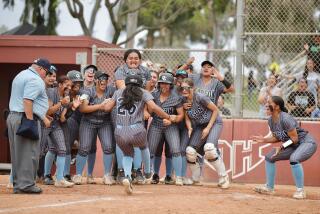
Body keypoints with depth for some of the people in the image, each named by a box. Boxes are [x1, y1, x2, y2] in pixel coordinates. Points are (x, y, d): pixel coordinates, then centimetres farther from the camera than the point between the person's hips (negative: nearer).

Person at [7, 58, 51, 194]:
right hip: (26, 118, -10)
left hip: (12, 116, 10)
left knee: (17, 153, 10)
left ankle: (17, 184, 12)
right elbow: (28, 100, -21)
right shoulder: (35, 80, -9)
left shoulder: (21, 75, 23)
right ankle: (26, 184, -8)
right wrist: (30, 121, -23)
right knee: (29, 153, -7)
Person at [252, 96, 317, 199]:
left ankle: (300, 191, -25)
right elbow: (278, 137, 10)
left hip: (307, 143, -10)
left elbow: (294, 138, -26)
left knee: (294, 159, -37)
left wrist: (281, 147, -32)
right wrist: (264, 140, -4)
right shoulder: (271, 120, -1)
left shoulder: (285, 119, -28)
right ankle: (269, 187, 20)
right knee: (269, 157, 10)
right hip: (293, 146, 10)